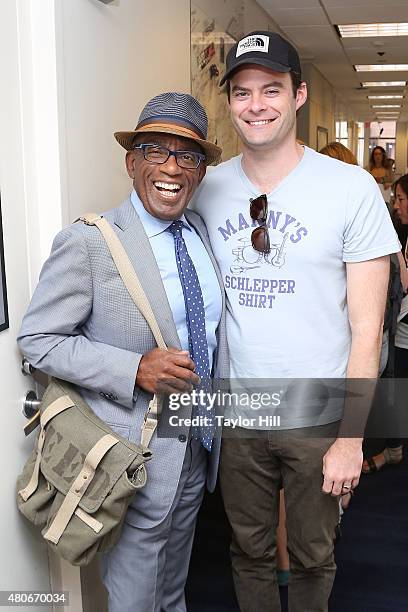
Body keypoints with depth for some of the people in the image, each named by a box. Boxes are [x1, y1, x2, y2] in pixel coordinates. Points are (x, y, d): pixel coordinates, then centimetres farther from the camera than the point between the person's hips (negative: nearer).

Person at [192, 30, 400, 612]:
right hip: (235, 417, 3)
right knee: (250, 551, 20)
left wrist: (351, 436, -11)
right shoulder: (207, 189, 0)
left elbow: (367, 327, -8)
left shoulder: (352, 188, -9)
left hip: (319, 420, -2)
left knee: (313, 557, 18)